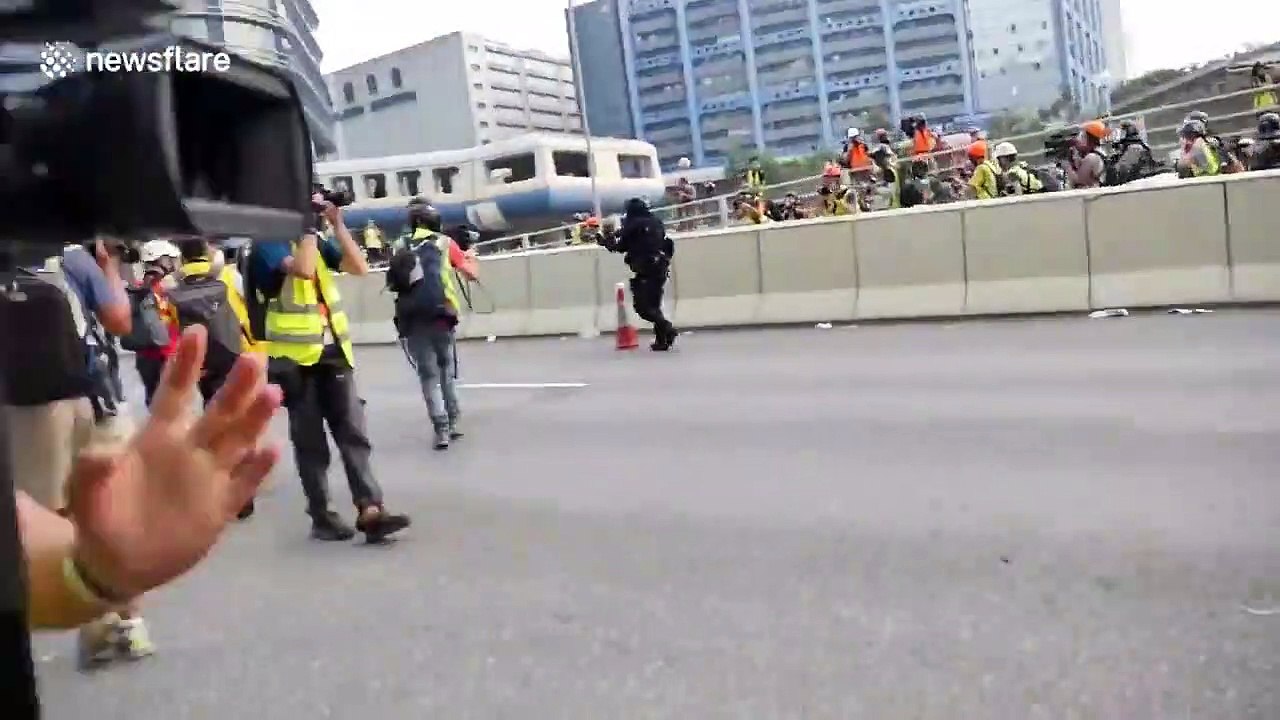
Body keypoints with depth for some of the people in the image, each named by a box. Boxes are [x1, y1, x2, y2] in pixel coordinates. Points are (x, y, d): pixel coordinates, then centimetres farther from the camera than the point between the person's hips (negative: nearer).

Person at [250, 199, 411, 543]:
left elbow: (360, 267, 3)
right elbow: (303, 269, -24)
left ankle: (370, 510, -5)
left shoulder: (318, 243, 14)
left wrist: (337, 224, 1)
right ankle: (321, 516, 12)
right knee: (310, 442, 3)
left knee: (354, 432, -3)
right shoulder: (269, 245, -4)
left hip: (333, 352, 5)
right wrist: (308, 227, -13)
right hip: (295, 358, -5)